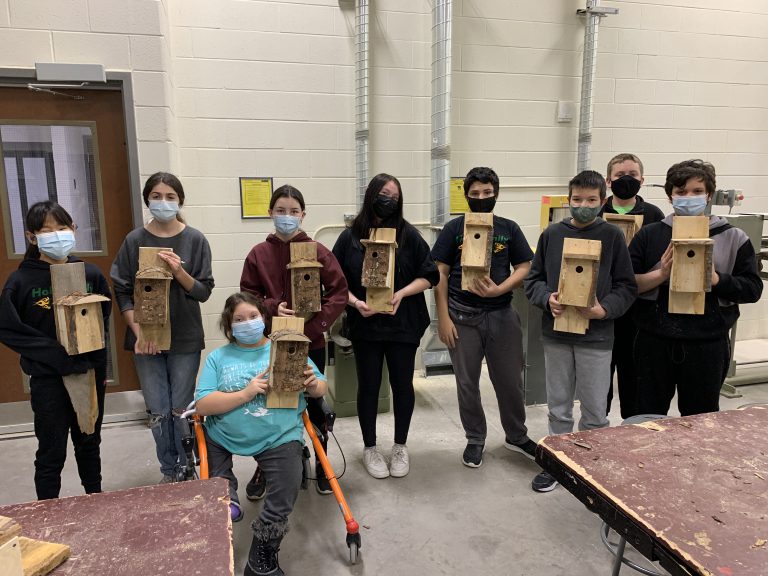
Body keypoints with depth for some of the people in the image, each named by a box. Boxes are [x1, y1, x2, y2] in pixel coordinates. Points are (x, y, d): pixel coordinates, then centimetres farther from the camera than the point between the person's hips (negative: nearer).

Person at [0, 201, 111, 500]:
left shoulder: (90, 274, -2)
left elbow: (106, 314, 7)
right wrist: (55, 352, -20)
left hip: (91, 372, 3)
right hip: (48, 378, -3)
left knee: (89, 442, 19)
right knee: (52, 452, 8)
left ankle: (95, 499, 38)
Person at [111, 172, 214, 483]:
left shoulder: (195, 240, -3)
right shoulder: (134, 240, 0)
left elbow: (204, 291, -4)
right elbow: (122, 291, 1)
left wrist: (179, 272, -22)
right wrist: (138, 332, -10)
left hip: (185, 339, -1)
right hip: (146, 339, 1)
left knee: (181, 409, 6)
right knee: (157, 411, 8)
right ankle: (168, 471, 26)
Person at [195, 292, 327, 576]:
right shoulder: (218, 358, 2)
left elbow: (321, 390, 7)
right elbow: (202, 405, -9)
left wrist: (313, 385, -17)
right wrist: (246, 393, -20)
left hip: (279, 438, -1)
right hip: (224, 437, 1)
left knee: (281, 507, -5)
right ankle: (226, 495, 36)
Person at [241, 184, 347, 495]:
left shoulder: (318, 251, -4)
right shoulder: (258, 254, 0)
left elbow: (339, 292, -5)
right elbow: (247, 296, 3)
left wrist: (315, 323, -15)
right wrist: (272, 308, -15)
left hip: (311, 343, 0)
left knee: (315, 403, 12)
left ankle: (321, 466, 32)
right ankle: (264, 468, 30)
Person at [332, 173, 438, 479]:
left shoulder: (409, 234, -2)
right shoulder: (350, 237, -1)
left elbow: (428, 275, -2)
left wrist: (401, 294, -16)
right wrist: (355, 302, -16)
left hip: (403, 324, 0)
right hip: (365, 325, 0)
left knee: (402, 384, 10)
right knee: (368, 385, 10)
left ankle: (400, 446, 31)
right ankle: (369, 448, 29)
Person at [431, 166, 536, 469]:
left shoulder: (509, 228, 3)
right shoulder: (454, 228, 0)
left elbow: (524, 268, 3)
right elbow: (440, 274, -2)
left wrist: (500, 289, -16)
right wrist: (443, 317, -7)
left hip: (502, 314, 1)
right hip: (462, 315, -1)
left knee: (511, 380, 11)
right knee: (467, 383, 10)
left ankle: (517, 436, 34)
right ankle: (475, 439, 29)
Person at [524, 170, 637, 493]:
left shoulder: (612, 236, -3)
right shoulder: (552, 234, 2)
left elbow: (627, 287, 0)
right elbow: (533, 279, 7)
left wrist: (605, 308, -17)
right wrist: (547, 298, -12)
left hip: (596, 336, -2)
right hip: (556, 333, 2)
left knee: (594, 411, 9)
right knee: (558, 406, 15)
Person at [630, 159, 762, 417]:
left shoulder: (733, 238, 2)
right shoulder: (649, 235, 2)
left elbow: (753, 288, 0)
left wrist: (716, 279, -16)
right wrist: (661, 274, -18)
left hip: (707, 345, 0)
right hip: (655, 342, 0)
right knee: (649, 417, 13)